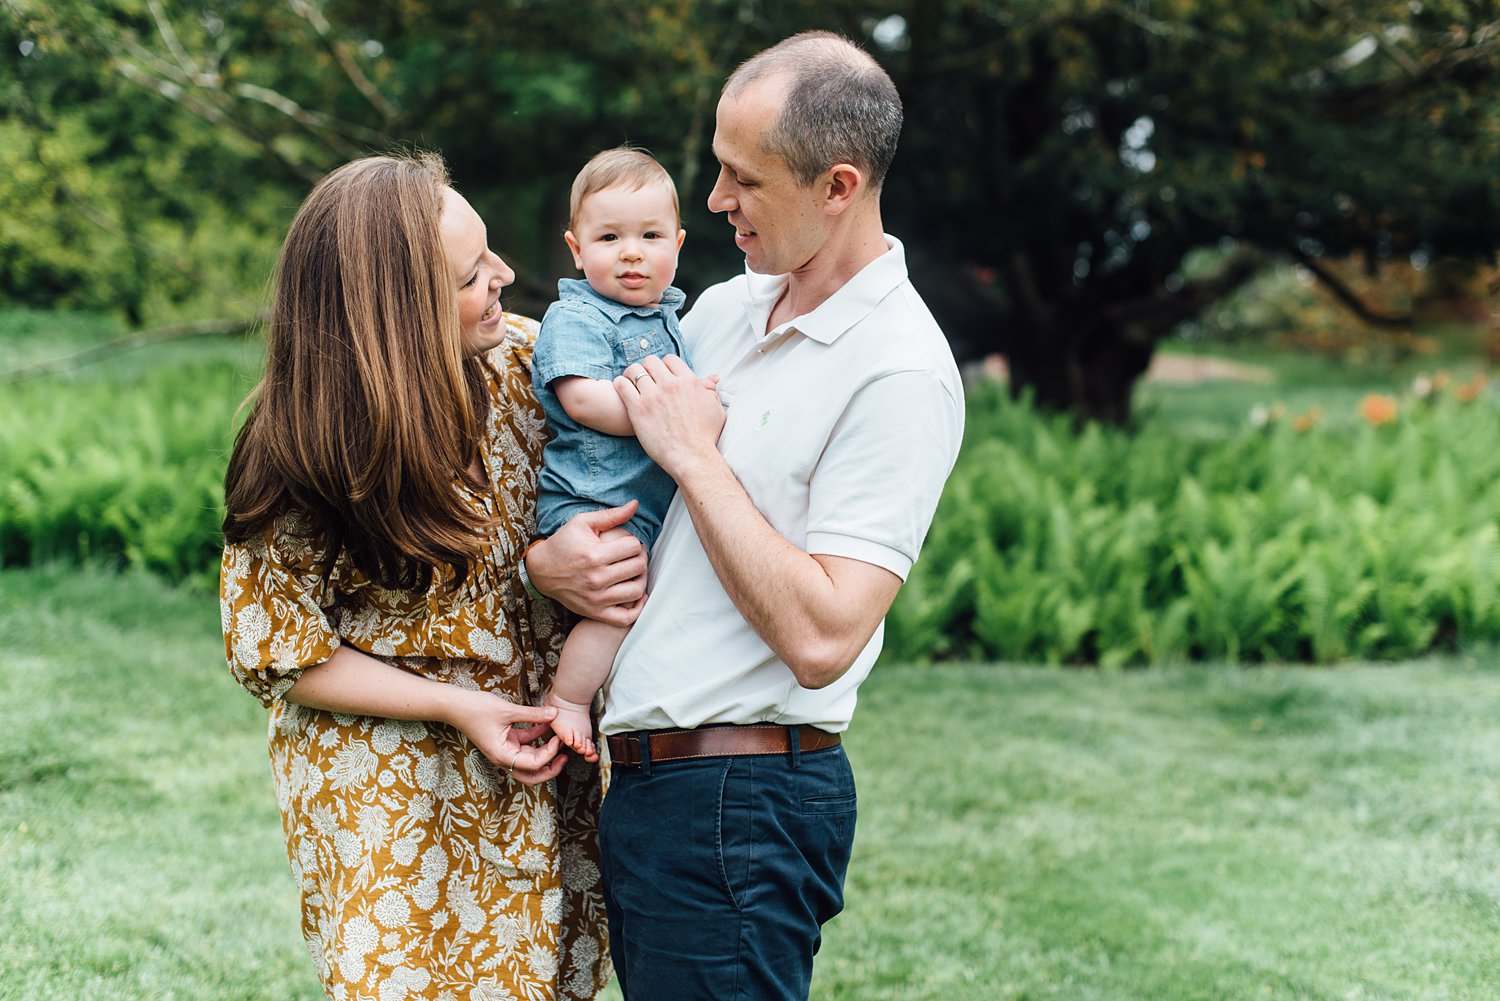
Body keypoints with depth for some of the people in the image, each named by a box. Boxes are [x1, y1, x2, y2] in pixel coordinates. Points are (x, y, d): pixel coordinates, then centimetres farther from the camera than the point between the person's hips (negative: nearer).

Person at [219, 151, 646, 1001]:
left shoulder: (522, 358, -9)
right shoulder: (299, 454, -18)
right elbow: (273, 649, -9)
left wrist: (554, 563, -23)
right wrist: (454, 708, -17)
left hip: (543, 766, 4)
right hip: (385, 792, -4)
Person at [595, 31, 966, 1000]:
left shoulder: (900, 372, -16)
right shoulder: (721, 309, 9)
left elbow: (820, 639, -24)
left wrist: (697, 456, -17)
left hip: (741, 808, -8)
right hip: (641, 777, 8)